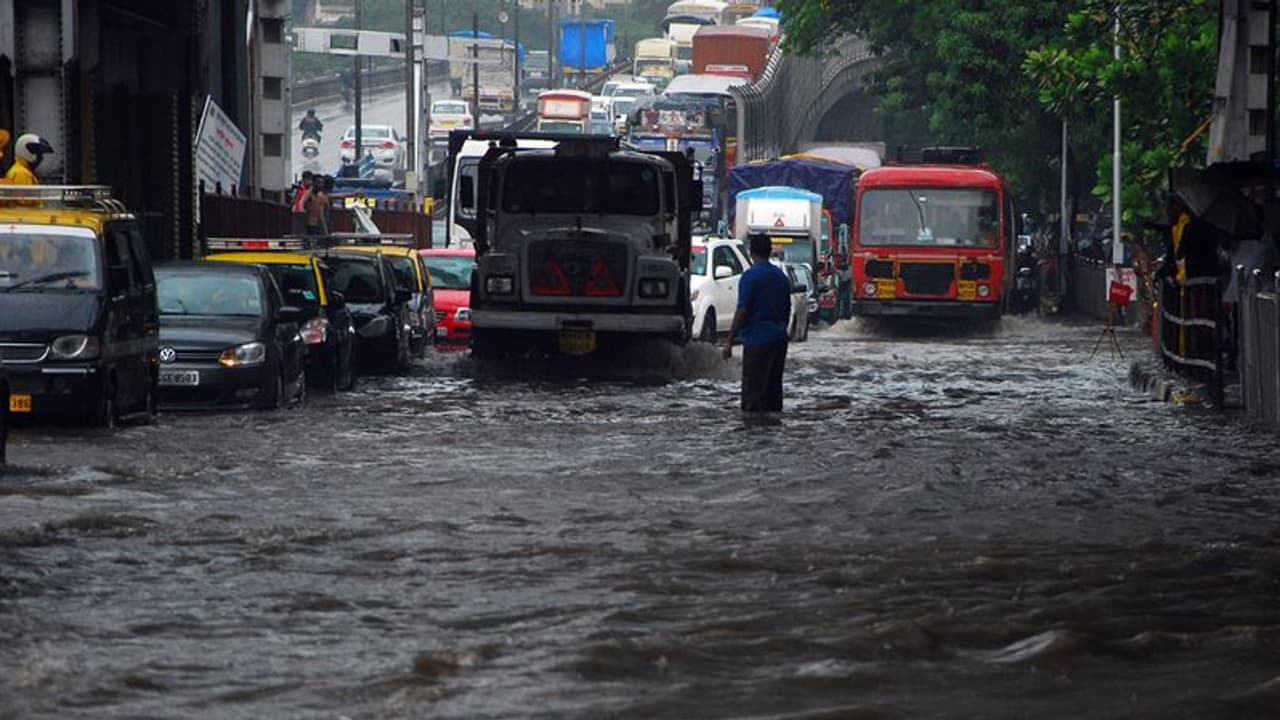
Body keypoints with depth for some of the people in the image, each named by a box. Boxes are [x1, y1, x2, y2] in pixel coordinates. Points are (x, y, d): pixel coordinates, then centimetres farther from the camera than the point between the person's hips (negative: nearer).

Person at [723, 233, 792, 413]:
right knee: (774, 388, 11)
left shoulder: (750, 276, -11)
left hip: (757, 339, -7)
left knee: (753, 392, -6)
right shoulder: (780, 276, 12)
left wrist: (729, 340, -11)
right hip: (779, 339, 7)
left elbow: (742, 311, -15)